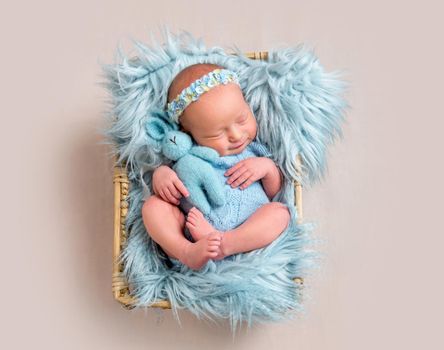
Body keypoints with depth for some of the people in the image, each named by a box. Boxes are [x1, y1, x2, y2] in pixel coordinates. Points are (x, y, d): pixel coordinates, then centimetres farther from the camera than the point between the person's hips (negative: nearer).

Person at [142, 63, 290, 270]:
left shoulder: (255, 148, 14)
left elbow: (275, 192, 18)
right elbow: (170, 195, 16)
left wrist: (268, 167, -2)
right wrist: (161, 173, -6)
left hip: (247, 232, 0)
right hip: (190, 231, 0)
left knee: (279, 210, -20)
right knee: (152, 204, -14)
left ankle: (225, 243, -42)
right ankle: (186, 252, -38)